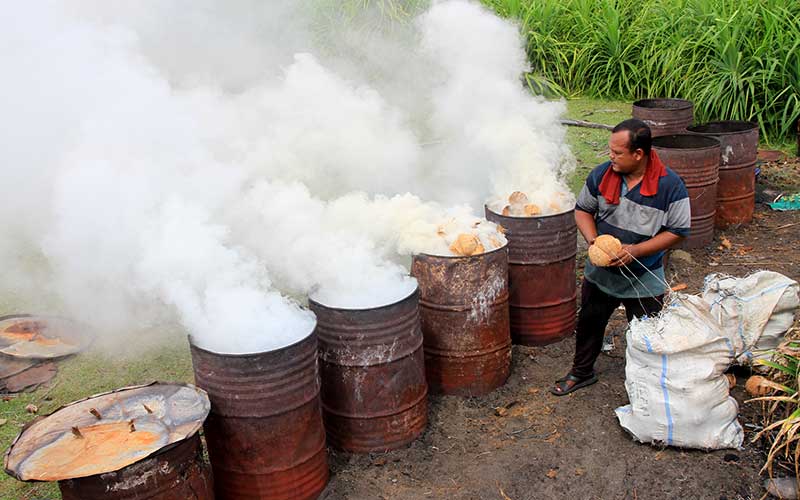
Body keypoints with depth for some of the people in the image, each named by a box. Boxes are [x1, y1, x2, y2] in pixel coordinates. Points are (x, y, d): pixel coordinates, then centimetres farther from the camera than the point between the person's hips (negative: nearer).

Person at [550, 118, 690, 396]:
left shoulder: (670, 185, -21)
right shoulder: (601, 175, -11)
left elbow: (678, 231, -14)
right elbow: (583, 209, 3)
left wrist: (636, 251, -25)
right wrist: (593, 240, -16)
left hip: (643, 280, -3)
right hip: (600, 272, 4)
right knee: (589, 324, 21)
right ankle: (581, 372, 45)